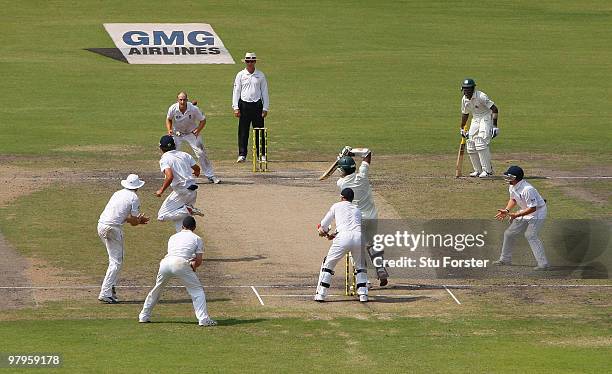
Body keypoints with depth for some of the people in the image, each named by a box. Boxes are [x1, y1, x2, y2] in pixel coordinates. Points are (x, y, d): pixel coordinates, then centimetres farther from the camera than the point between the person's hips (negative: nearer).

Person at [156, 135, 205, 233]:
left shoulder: (164, 159, -7)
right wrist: (196, 173, 37)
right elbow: (197, 168, 13)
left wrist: (161, 190, -11)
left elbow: (170, 177, -22)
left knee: (162, 216, -4)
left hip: (181, 191, -7)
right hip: (193, 191, 7)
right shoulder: (184, 155, 11)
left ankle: (188, 210, -16)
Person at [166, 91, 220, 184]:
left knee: (201, 153, -7)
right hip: (177, 134, 1)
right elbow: (169, 119, 0)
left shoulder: (194, 109, -26)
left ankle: (210, 176, 3)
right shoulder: (173, 109, -22)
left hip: (192, 133, -1)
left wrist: (198, 130, -26)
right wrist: (169, 130, -18)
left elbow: (203, 120, -10)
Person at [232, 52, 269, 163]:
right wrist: (236, 108, -4)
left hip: (257, 105, 0)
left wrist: (265, 108, 2)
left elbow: (264, 92, 9)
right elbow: (236, 91, 5)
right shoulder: (240, 75, 5)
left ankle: (261, 155, 6)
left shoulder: (260, 75, 7)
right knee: (243, 131, -1)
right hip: (244, 104, 0)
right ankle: (242, 155, 3)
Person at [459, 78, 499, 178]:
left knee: (481, 143, -21)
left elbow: (494, 109, -23)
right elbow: (465, 113, 19)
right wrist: (462, 128, 24)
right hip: (475, 120, 8)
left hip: (486, 118, -8)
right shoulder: (464, 99, 1)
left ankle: (487, 170, -16)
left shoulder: (481, 96, -22)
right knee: (470, 145, 2)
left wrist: (495, 126, -28)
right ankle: (478, 170, 14)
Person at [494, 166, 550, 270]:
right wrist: (506, 211, 0)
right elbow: (513, 199, 16)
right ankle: (505, 259, 31)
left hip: (537, 212, -10)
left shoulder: (527, 189, -32)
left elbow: (533, 208, -30)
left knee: (530, 235, -25)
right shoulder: (512, 187, -3)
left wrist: (517, 215, -30)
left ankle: (543, 264, -26)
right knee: (509, 233, 13)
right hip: (524, 212, 10)